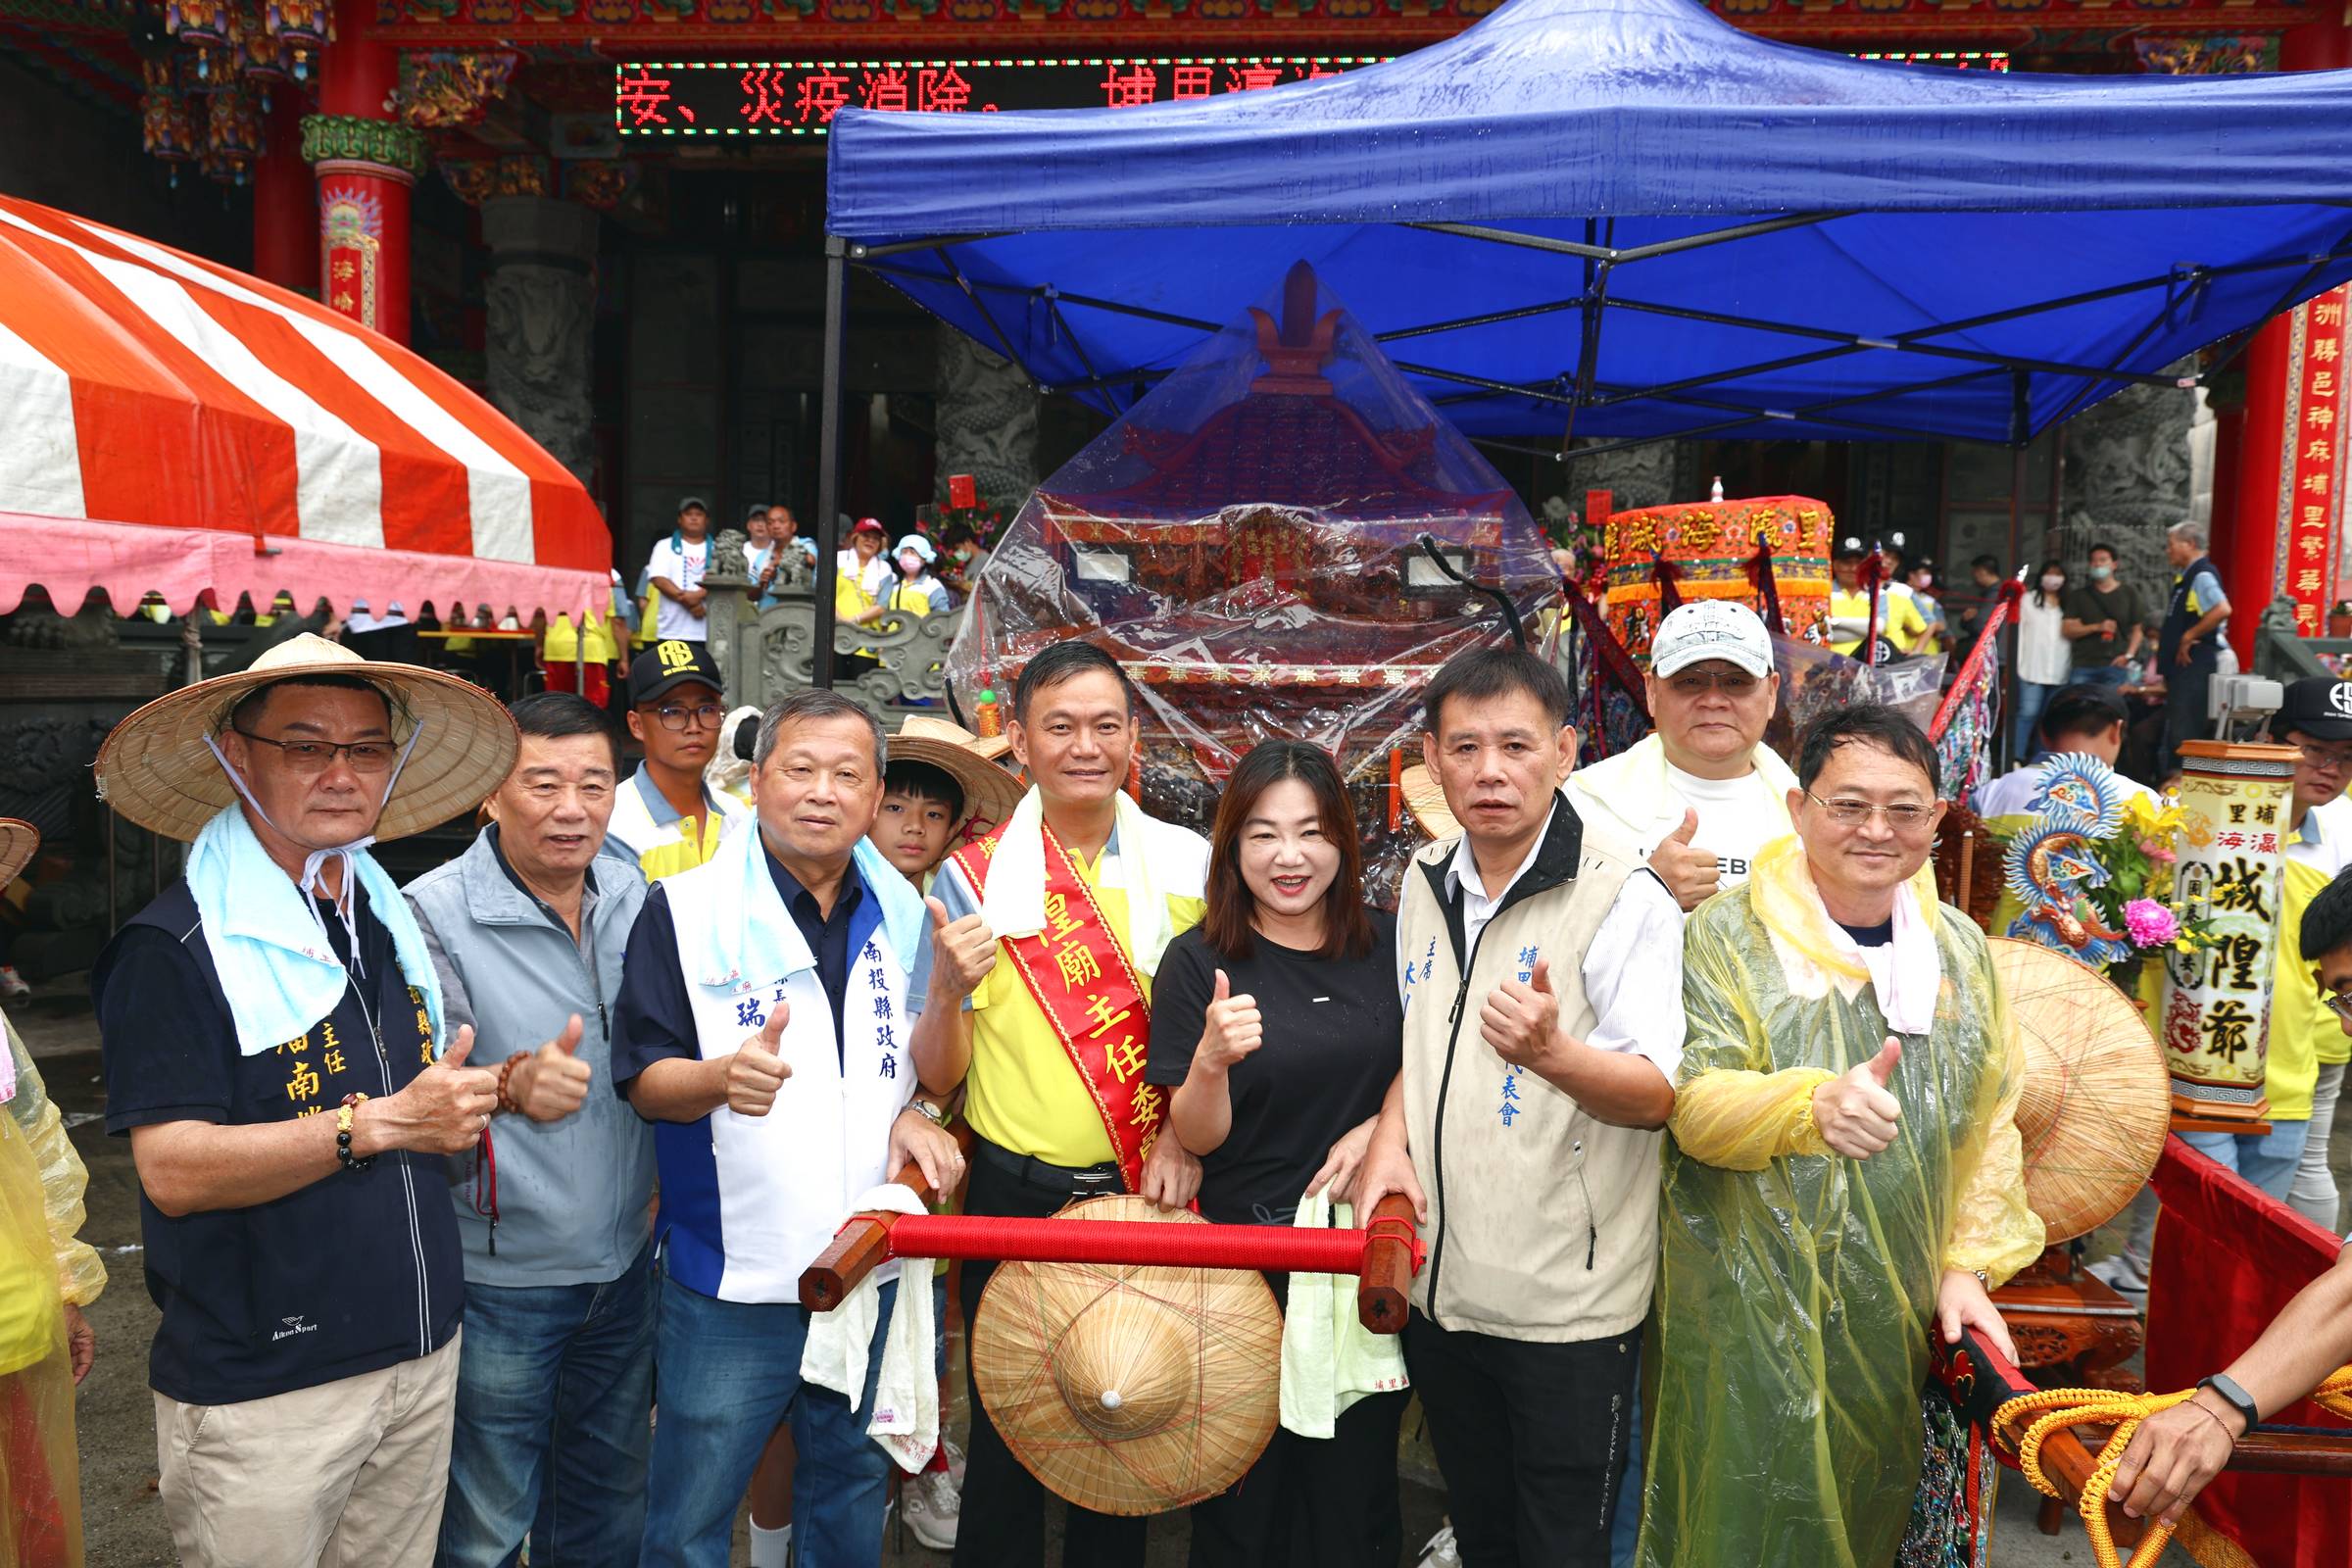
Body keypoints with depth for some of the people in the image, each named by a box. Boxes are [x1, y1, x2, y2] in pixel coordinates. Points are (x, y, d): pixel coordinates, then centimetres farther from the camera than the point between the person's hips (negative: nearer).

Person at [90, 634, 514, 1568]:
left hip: (423, 1355, 7)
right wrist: (378, 1122, -28)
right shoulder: (175, 947, -13)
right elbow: (173, 1172, -21)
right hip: (260, 1391, -6)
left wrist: (478, 1100, 2)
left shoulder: (392, 924, 10)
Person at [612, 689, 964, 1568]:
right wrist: (724, 1077, -29)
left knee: (850, 1495, 20)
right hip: (729, 1277, -4)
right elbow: (643, 1082, -10)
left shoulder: (902, 913, 5)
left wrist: (912, 1116, -5)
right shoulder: (685, 909, -8)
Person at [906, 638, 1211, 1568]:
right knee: (1007, 1431, 10)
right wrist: (949, 986, -22)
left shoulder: (1189, 866, -2)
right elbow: (937, 1076, -3)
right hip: (1015, 1194, -1)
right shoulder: (973, 877, -4)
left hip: (1150, 1195, 1)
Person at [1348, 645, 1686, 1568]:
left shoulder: (1623, 898, -14)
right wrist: (1389, 1138, -1)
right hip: (1437, 1285, 6)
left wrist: (1551, 1052, -37)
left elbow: (1658, 1095, -18)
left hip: (1568, 1309, -5)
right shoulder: (1426, 882, 5)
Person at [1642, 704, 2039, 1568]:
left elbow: (1989, 1121, 11)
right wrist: (1813, 1103, -37)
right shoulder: (1728, 936, -10)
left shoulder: (1960, 949, 7)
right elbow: (1695, 1104, -19)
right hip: (1749, 1312, -4)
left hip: (1899, 1313, 5)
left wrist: (1968, 1267, 5)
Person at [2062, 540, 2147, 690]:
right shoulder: (2079, 595, 13)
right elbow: (2067, 630, 4)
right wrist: (2097, 627, -11)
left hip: (2116, 664, -1)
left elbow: (2138, 628, 12)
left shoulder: (2128, 593, 12)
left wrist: (2129, 655, -3)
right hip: (2084, 666, 1)